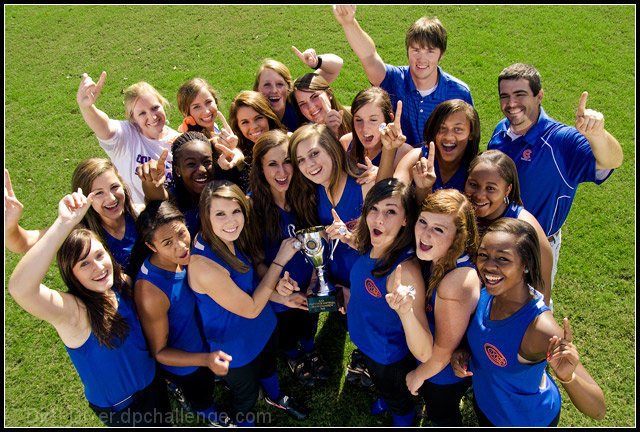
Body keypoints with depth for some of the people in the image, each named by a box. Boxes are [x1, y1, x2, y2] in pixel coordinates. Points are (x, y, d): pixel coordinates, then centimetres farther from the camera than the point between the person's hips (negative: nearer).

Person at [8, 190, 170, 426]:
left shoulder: (122, 286, -15)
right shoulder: (72, 310, -32)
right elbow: (19, 288, -54)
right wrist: (64, 223, -59)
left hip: (153, 386, 5)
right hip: (120, 409, -5)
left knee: (164, 422, 30)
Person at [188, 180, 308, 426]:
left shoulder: (231, 238, -15)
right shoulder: (203, 265, -39)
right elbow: (251, 309, -28)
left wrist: (276, 283, -15)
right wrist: (280, 260, -27)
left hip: (264, 326, 7)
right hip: (236, 346, -6)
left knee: (268, 368, 35)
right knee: (246, 392, 23)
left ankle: (275, 397, 66)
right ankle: (242, 416, 57)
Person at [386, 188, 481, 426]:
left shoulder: (459, 282, -39)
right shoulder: (432, 257, -17)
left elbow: (442, 353, -26)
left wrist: (419, 375, -10)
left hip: (446, 374, -6)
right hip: (425, 355, 6)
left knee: (441, 415, 25)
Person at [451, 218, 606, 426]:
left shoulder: (541, 327, -38)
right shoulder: (487, 293, -19)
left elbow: (598, 411, -32)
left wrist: (568, 377, -52)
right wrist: (464, 353, -16)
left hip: (527, 420, -4)